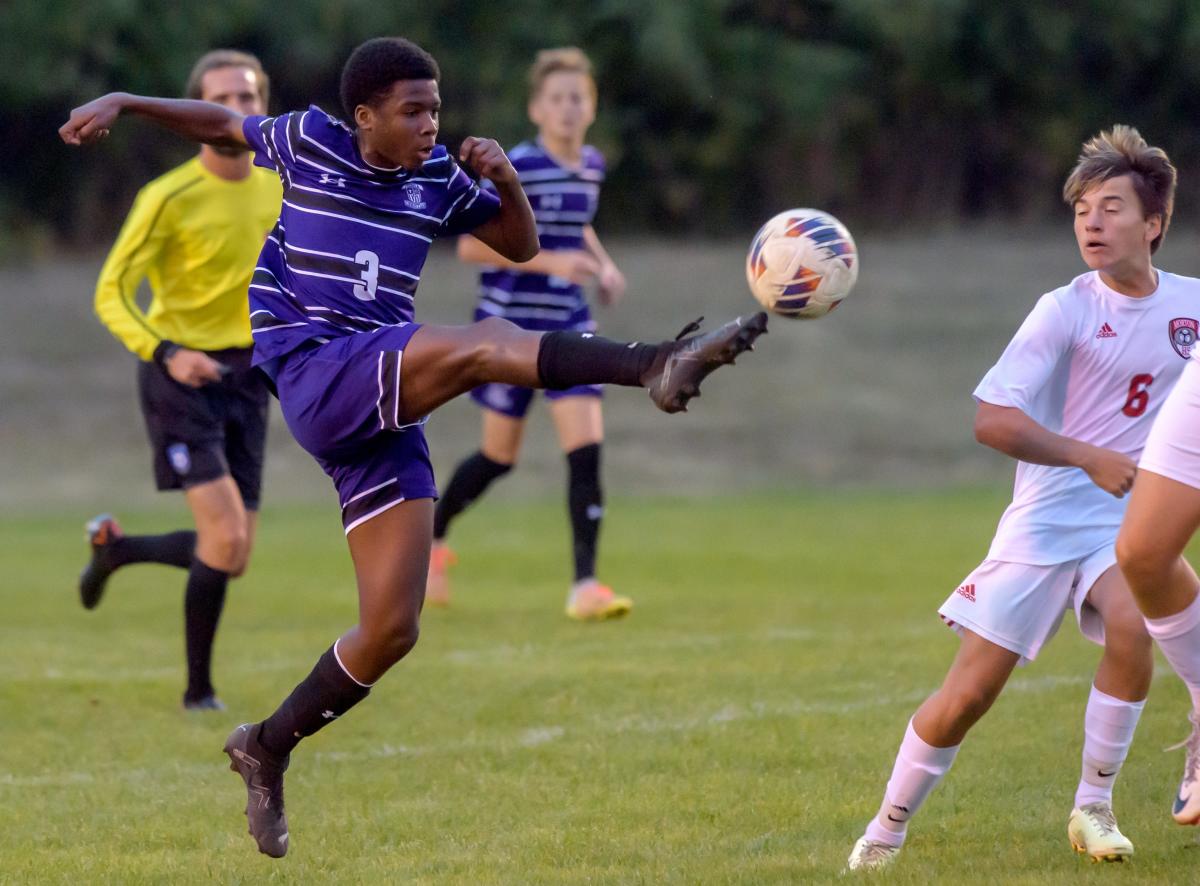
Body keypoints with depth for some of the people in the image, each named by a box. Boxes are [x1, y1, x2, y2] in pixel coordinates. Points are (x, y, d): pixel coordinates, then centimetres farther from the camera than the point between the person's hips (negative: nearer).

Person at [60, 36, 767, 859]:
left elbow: (522, 245, 19)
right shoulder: (309, 141, 4)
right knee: (478, 344, -32)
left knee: (392, 628, 1)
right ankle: (657, 365, -52)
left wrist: (506, 177, 0)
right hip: (317, 379, -5)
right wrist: (121, 103, 6)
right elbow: (216, 121, 18)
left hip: (386, 411, 6)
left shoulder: (438, 178, 11)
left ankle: (268, 749, 19)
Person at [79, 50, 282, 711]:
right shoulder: (169, 198, -14)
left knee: (231, 558, 6)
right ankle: (198, 690, -3)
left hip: (245, 376, 6)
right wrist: (166, 353, -28)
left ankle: (114, 548, 35)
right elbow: (111, 295, -13)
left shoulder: (277, 189, 5)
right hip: (180, 373, -6)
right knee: (225, 535, -19)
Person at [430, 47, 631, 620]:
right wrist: (549, 262, -24)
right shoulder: (515, 169, -16)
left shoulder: (592, 166, 5)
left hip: (568, 325, 5)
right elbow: (470, 247, -17)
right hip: (510, 325, -5)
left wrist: (603, 265, 7)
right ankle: (433, 537, 36)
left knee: (586, 448, -10)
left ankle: (585, 585, -9)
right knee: (500, 455, 7)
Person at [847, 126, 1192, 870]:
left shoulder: (1189, 304, 0)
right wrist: (1090, 458, -26)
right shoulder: (1066, 311, -11)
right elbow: (992, 419, -17)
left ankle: (1094, 807, -13)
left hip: (1124, 516, 2)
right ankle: (888, 830, 17)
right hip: (1046, 518, -2)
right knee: (968, 694, -5)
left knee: (1129, 623, -31)